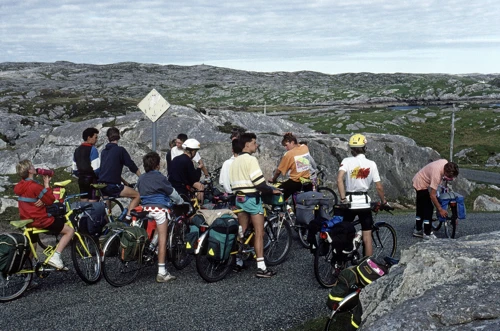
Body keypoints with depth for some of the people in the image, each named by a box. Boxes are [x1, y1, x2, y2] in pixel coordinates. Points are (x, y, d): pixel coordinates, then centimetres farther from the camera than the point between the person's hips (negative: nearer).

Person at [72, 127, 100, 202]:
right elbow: (96, 168, -18)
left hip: (81, 180, 7)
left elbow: (74, 169, 15)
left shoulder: (77, 150, 11)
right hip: (91, 180, -7)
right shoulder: (92, 149, -12)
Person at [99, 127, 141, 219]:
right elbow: (132, 166, -4)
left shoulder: (103, 151, 17)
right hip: (112, 186, -7)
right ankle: (127, 217, -14)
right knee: (137, 196, -2)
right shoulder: (120, 150, -4)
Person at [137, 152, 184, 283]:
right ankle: (162, 272, -10)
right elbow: (173, 193, 4)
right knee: (162, 239, -6)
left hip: (145, 208, 7)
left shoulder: (141, 178, 15)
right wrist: (182, 203, 21)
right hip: (159, 208, -6)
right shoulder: (160, 178, -4)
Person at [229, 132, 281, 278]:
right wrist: (272, 190, -5)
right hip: (252, 198, -8)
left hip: (239, 198, 8)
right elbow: (259, 183, -18)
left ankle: (238, 262, 20)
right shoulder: (251, 159, -13)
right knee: (259, 232, -6)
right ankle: (261, 267, -8)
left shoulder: (234, 162, 14)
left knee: (242, 231, 15)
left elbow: (234, 182, 15)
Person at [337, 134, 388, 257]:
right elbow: (379, 187, -1)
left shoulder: (347, 161, -7)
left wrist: (343, 198, -17)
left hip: (349, 202, -1)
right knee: (367, 236, 8)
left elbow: (339, 179, -23)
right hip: (364, 203, 1)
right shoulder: (371, 164, -1)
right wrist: (384, 201, 13)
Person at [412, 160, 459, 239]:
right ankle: (427, 233, -1)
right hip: (421, 185, -10)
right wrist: (440, 209, -29)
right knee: (428, 208, -9)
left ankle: (417, 230, 29)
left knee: (421, 207, 18)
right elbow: (432, 195, -33)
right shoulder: (437, 174, -38)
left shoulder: (446, 163, -17)